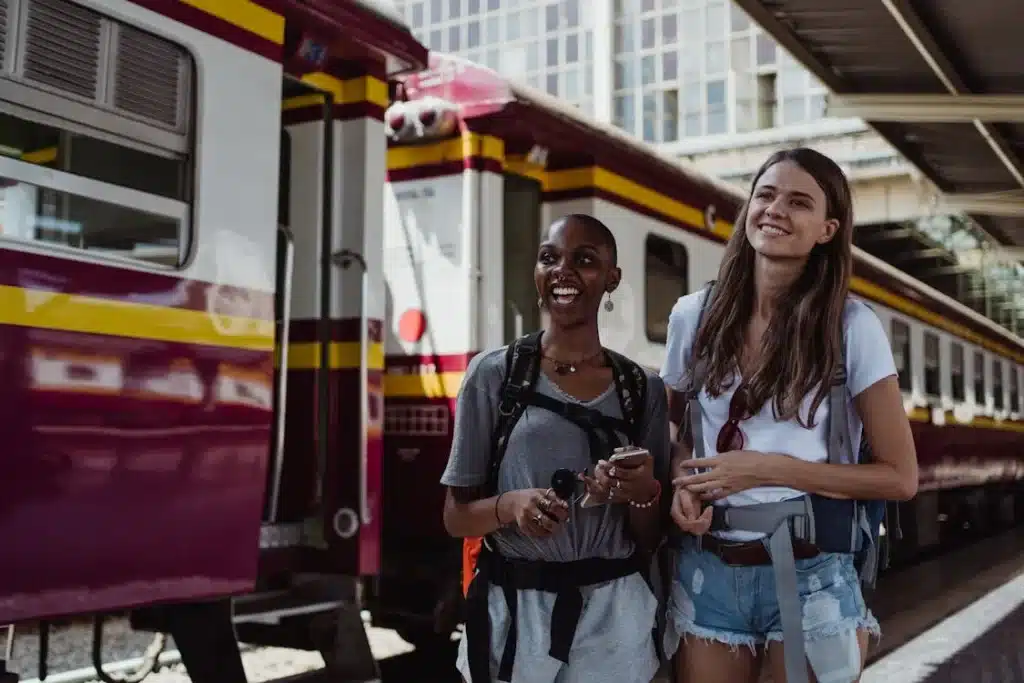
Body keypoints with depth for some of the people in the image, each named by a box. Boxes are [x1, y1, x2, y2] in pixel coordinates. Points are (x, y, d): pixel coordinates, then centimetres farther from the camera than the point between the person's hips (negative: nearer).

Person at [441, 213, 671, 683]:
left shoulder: (643, 388, 1)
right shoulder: (494, 373, -5)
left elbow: (651, 537, 5)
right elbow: (456, 516, -1)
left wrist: (642, 494, -16)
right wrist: (509, 505, -21)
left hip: (613, 613, 2)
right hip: (513, 610, -1)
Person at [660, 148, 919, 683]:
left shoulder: (852, 326, -9)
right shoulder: (694, 315, -1)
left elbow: (900, 478, -6)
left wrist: (768, 468, -15)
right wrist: (682, 483, -7)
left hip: (809, 577, -2)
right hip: (705, 571, 3)